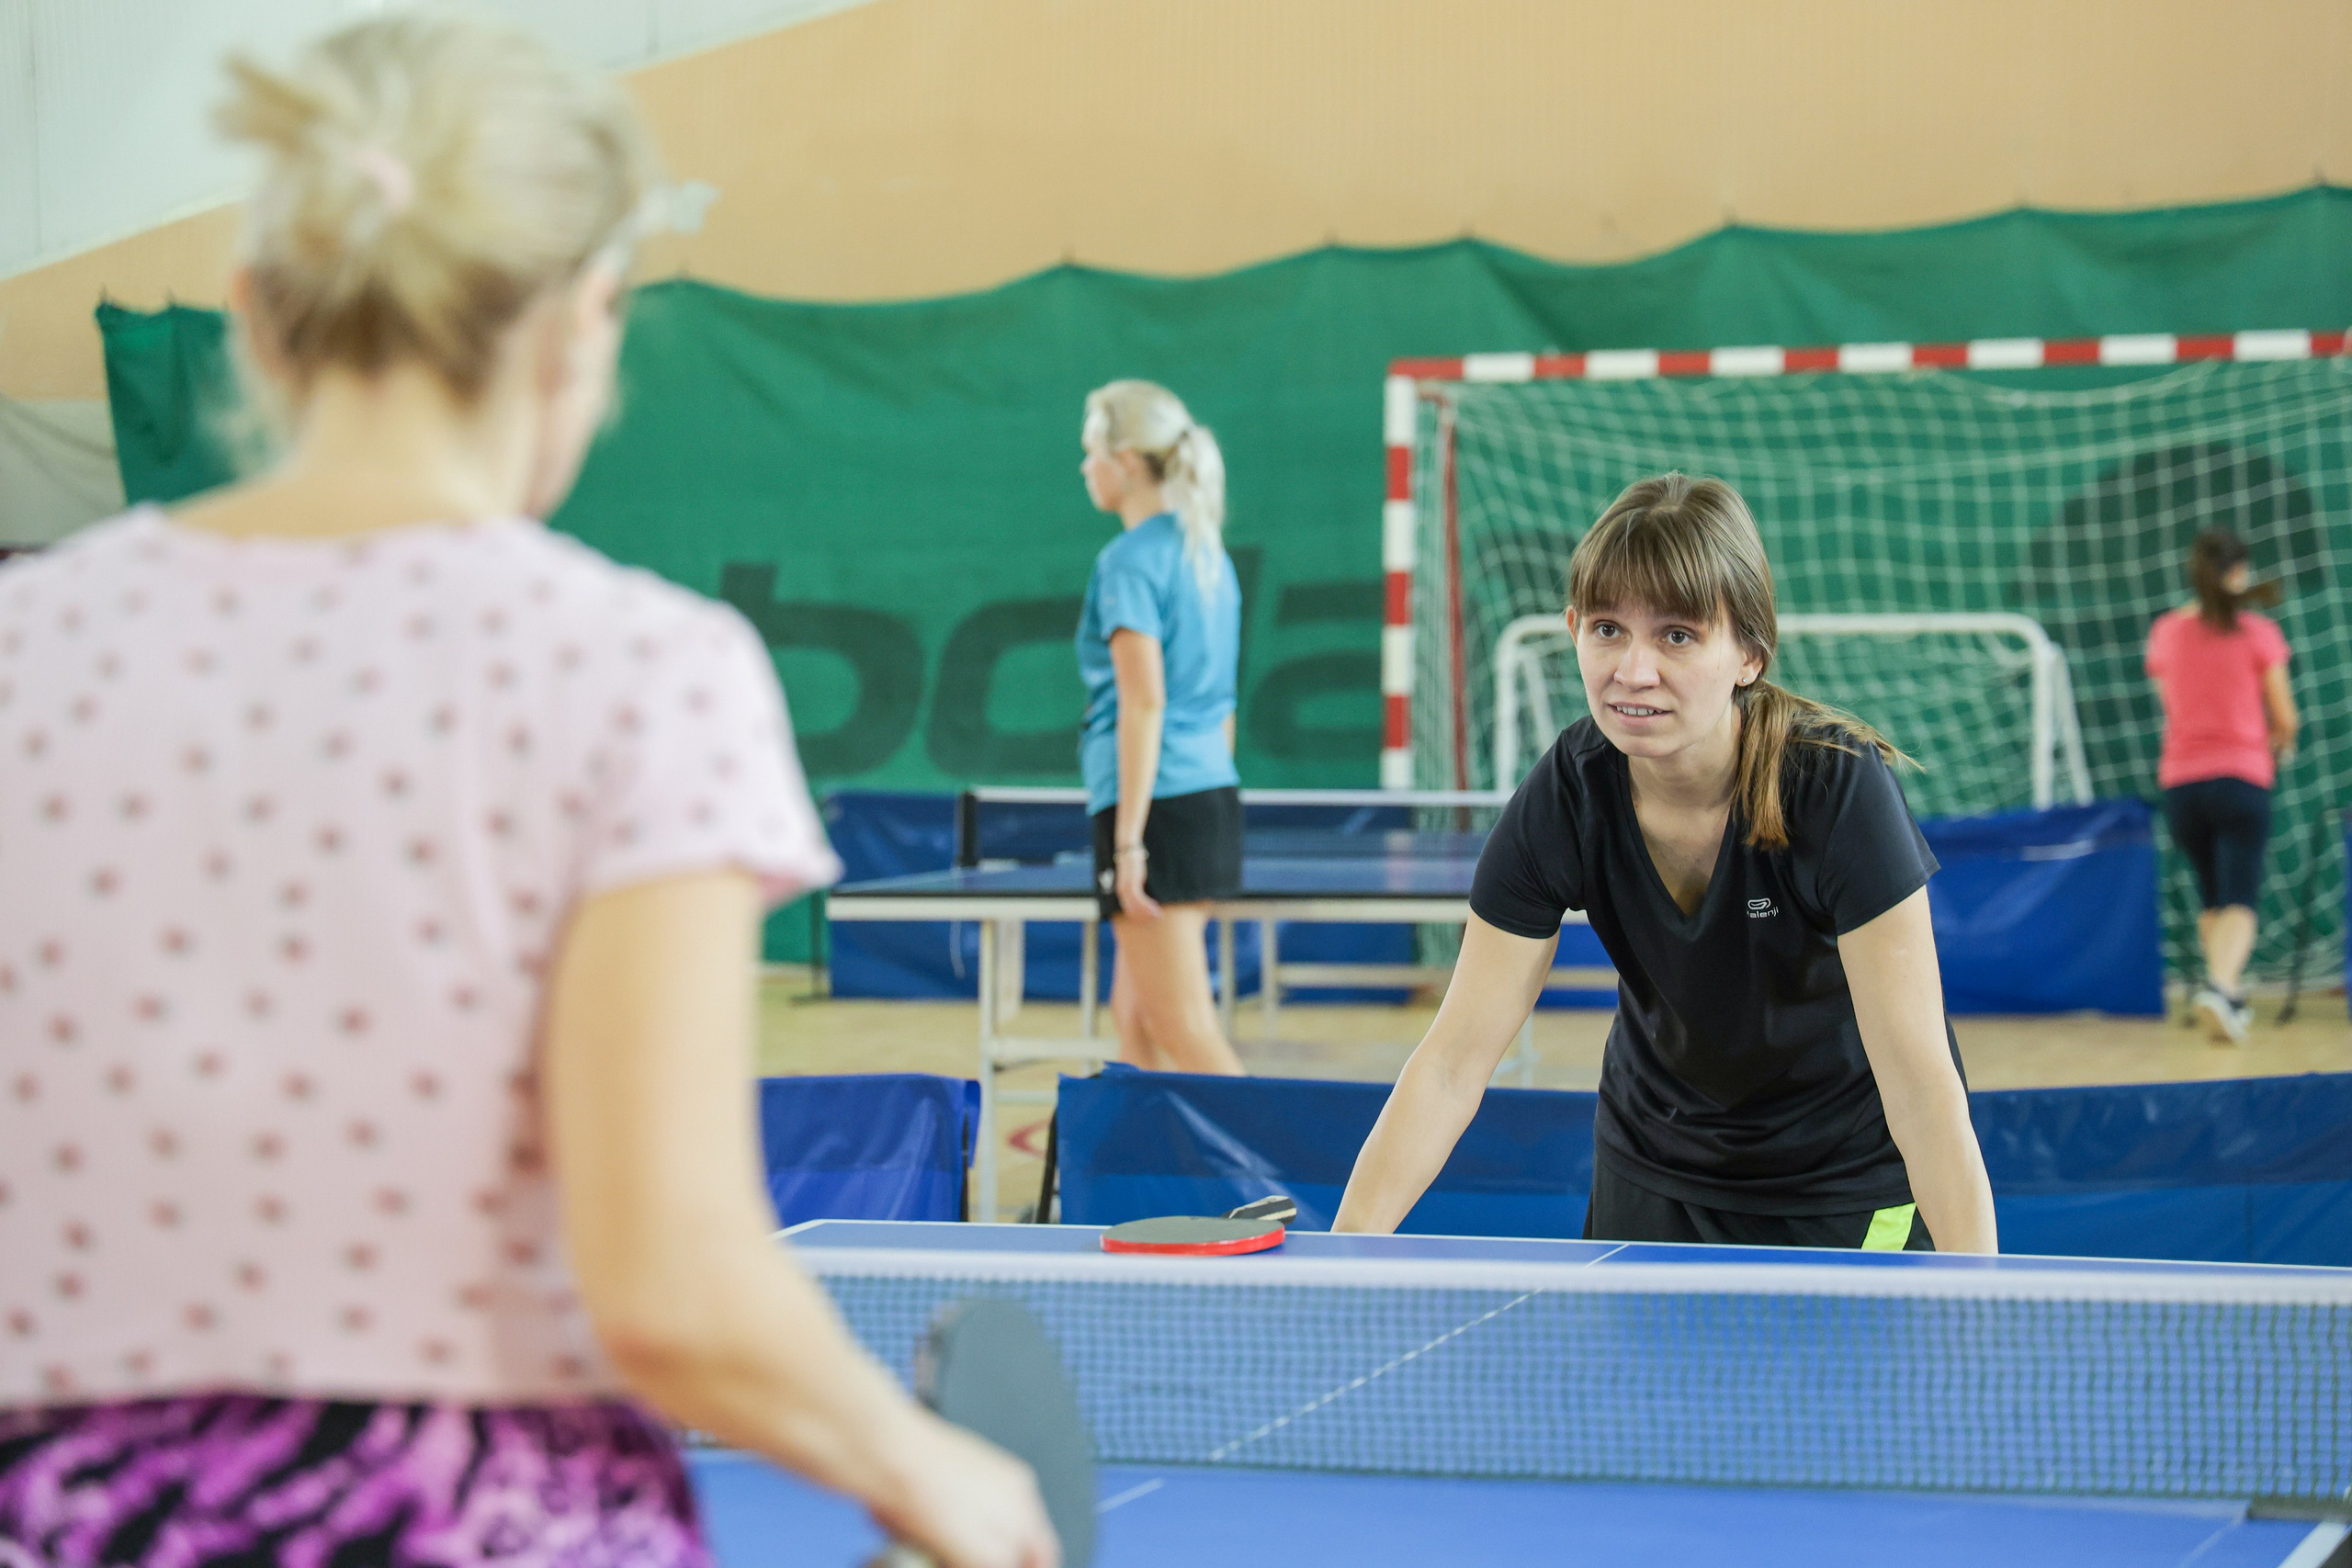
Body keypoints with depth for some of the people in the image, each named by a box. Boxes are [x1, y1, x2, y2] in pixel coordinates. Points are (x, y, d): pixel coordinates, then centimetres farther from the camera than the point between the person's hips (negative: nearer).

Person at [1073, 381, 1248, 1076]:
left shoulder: (1128, 560, -11)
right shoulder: (1208, 554, 14)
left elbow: (1144, 703, -18)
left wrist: (1129, 841, -19)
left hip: (1157, 803, -9)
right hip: (1216, 795, 9)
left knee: (1186, 1030, -7)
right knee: (1133, 1015, 16)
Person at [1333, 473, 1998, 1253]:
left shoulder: (1837, 786, -29)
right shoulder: (1566, 798, -20)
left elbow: (1920, 1081, -31)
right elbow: (1452, 1063, -17)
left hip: (1858, 1192, -3)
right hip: (1655, 1178, 3)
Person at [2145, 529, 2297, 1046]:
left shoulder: (2164, 632, 5)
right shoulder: (2257, 633, -5)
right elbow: (2284, 719, 0)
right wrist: (2279, 746, 21)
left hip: (2180, 779, 4)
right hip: (2242, 779, -4)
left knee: (2212, 901, 19)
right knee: (2240, 901, -7)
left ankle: (2230, 1001, 21)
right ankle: (2219, 986, -30)